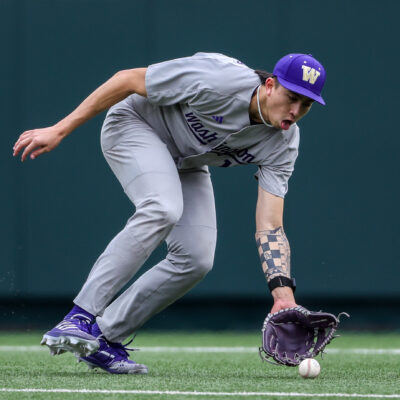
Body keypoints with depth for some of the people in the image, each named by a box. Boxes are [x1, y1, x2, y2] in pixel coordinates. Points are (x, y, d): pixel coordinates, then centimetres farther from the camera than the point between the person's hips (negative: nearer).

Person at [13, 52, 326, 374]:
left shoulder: (284, 144, -18)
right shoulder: (216, 81, -35)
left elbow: (270, 228, -21)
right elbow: (128, 80, -26)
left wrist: (283, 294, -37)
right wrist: (60, 130, -25)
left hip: (186, 166, 7)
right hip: (133, 125, -7)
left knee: (197, 259, -10)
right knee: (163, 209, -34)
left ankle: (104, 336, 0)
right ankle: (80, 319, -36)